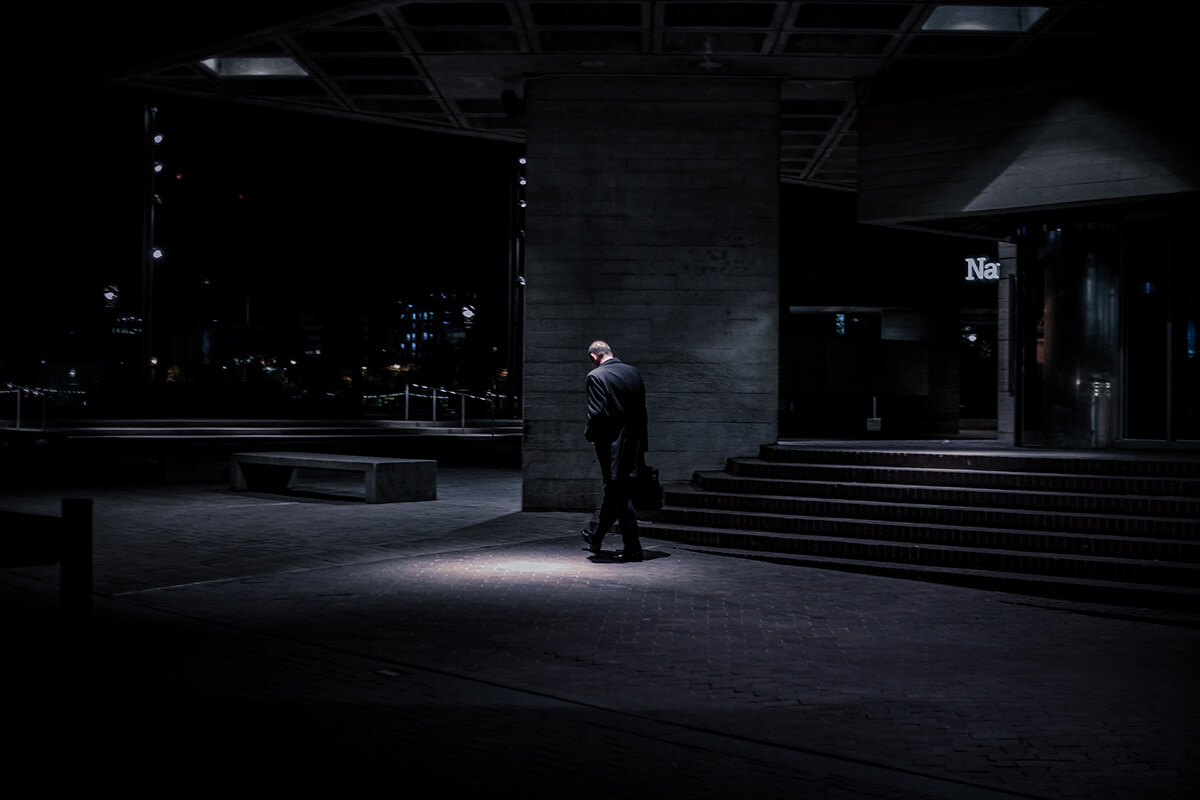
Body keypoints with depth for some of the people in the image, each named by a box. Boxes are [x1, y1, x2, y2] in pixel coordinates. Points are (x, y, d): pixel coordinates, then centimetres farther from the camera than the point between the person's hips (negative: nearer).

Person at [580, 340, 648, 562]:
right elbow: (642, 410, 11)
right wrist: (641, 442, 17)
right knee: (614, 493, 18)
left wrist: (590, 434, -1)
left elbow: (597, 413, -19)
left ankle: (633, 548, 1)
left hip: (611, 446, -7)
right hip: (634, 445, 7)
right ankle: (595, 539, 34)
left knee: (620, 496, -1)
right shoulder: (634, 372, 9)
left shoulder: (596, 377, -12)